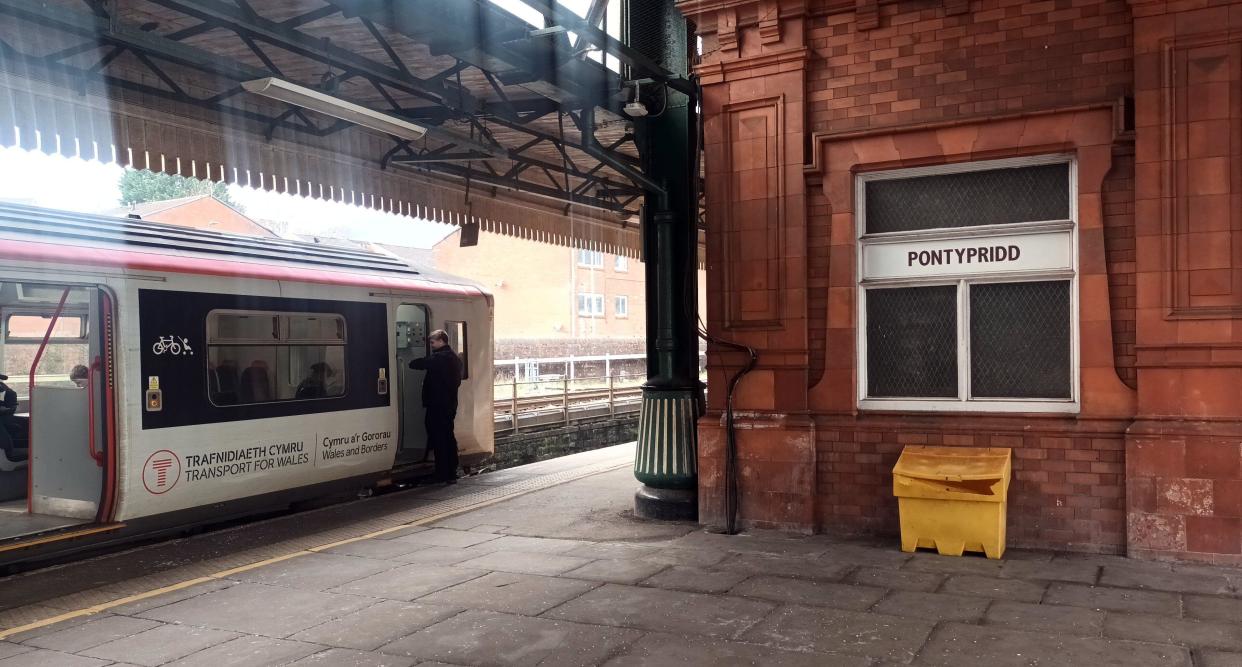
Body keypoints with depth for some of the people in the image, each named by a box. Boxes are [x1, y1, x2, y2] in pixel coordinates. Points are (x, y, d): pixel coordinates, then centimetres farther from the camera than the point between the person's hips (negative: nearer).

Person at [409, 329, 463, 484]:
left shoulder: (439, 357, -16)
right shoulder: (455, 358, 14)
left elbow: (418, 364, -17)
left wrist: (410, 363, 3)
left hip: (437, 405, -9)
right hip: (450, 404, 9)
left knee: (438, 439, -4)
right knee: (448, 438, 14)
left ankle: (442, 475, -2)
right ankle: (451, 474, 18)